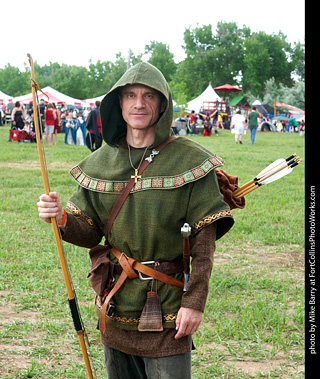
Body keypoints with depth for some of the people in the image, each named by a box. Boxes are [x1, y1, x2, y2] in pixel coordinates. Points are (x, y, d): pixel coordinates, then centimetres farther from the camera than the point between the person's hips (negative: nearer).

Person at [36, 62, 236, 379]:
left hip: (168, 307, -4)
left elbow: (204, 239, -10)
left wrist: (194, 302, -14)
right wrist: (63, 220, -16)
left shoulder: (189, 160, -8)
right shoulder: (102, 162, 4)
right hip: (116, 305, 4)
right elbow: (90, 233, 6)